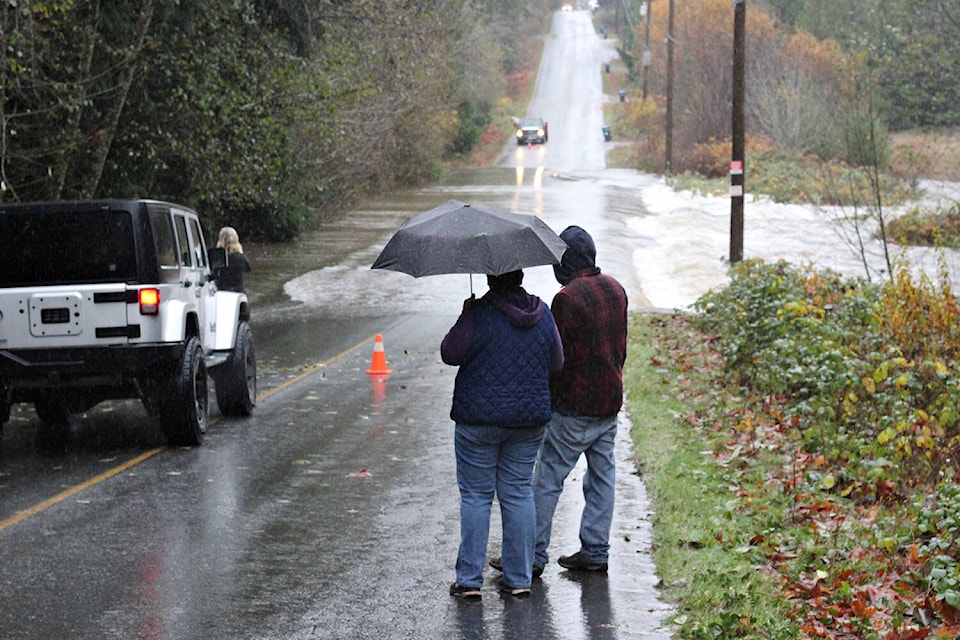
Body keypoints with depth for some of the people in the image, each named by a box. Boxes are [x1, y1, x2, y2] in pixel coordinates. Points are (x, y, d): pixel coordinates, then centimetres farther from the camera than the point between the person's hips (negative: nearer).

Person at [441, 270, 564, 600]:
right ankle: (519, 578, 13)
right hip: (531, 417, 4)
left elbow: (450, 354, -8)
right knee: (519, 493, 11)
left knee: (475, 495, 4)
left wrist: (465, 317, 4)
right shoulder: (542, 312, 1)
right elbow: (557, 364, 9)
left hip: (479, 417, -4)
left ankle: (469, 579, 5)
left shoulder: (479, 312, -15)